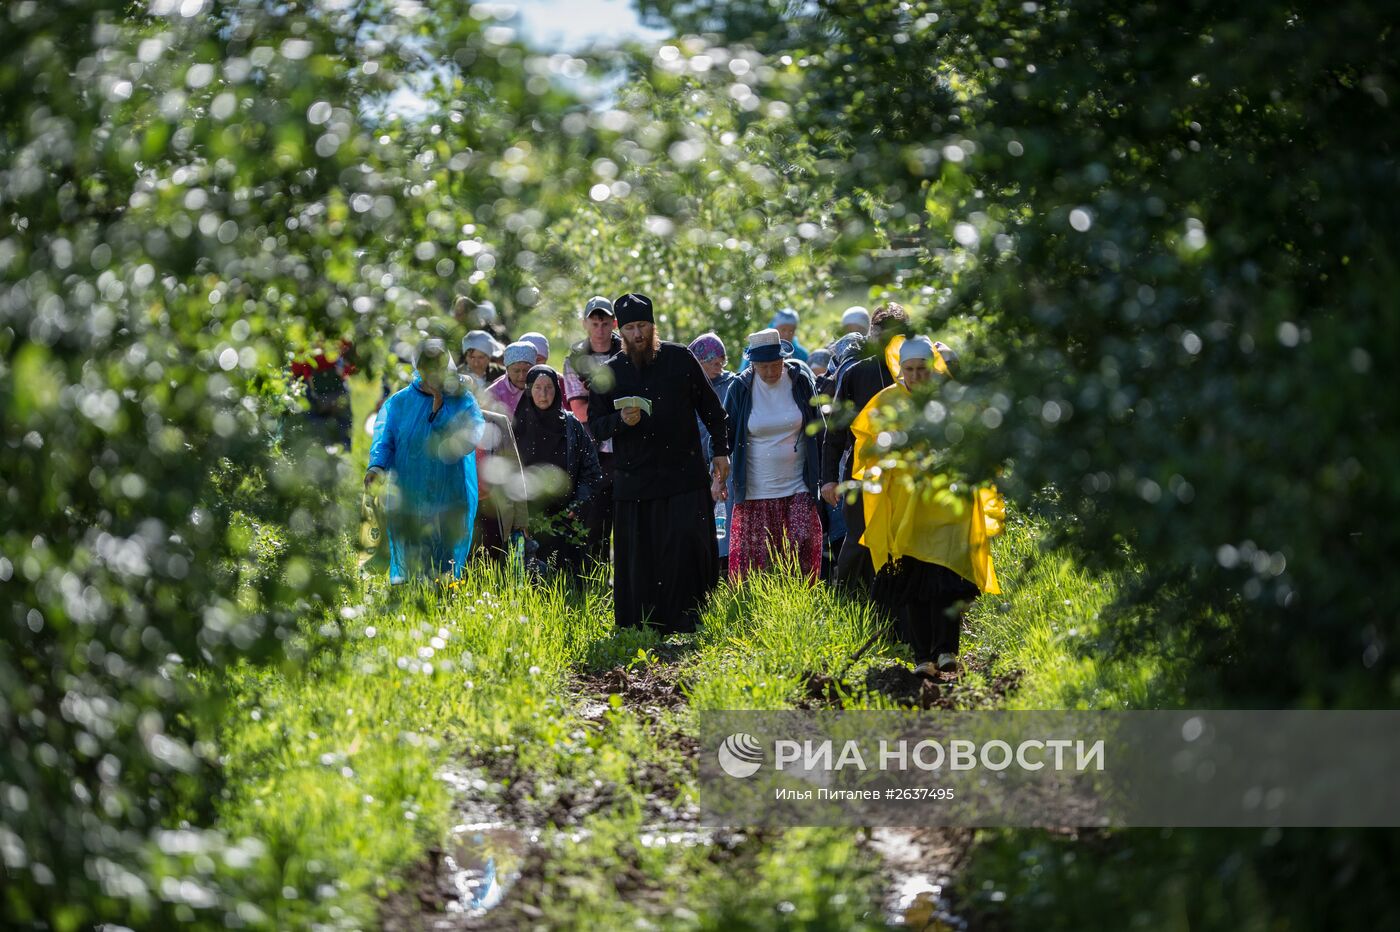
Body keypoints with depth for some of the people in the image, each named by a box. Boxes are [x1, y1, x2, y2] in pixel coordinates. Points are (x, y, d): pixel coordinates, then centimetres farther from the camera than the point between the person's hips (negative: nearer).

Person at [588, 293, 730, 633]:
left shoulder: (680, 359, 4)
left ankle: (687, 623, -2)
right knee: (639, 561, 1)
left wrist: (721, 451, 8)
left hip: (685, 475, -1)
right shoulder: (610, 373, 6)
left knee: (689, 548, -10)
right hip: (634, 481, 1)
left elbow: (710, 407, 12)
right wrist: (620, 421, -13)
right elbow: (594, 425, 7)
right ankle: (639, 629, 9)